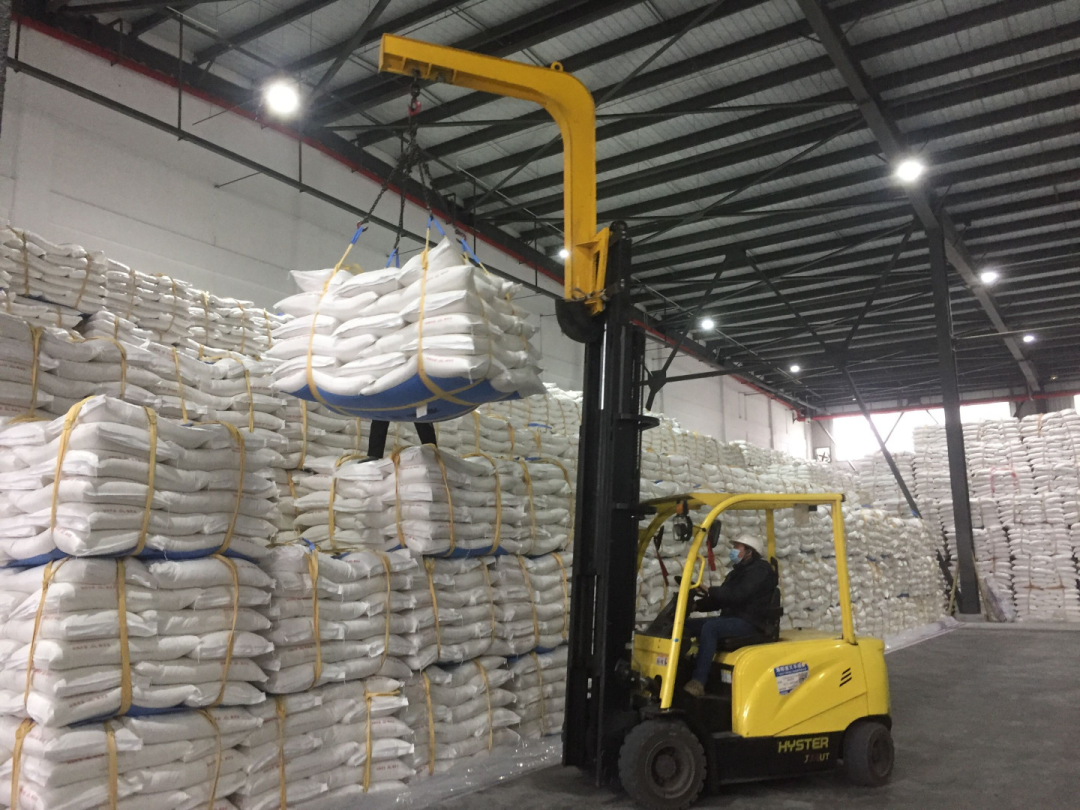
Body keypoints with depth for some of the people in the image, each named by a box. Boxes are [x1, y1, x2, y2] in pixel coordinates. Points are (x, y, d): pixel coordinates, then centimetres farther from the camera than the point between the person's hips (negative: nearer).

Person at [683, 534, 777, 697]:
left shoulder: (760, 570, -8)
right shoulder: (738, 571, 22)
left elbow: (738, 595, -24)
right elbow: (721, 599, 17)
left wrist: (709, 591, -26)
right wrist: (697, 605, 1)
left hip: (749, 623, -10)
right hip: (732, 619, 10)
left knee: (710, 627, -34)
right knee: (688, 625, -5)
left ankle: (698, 682, -39)